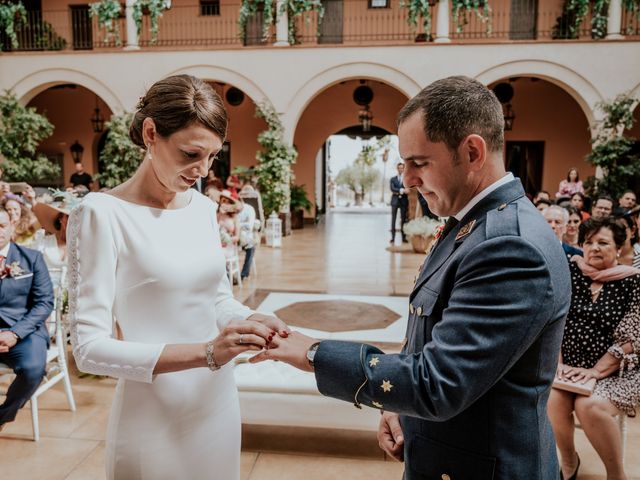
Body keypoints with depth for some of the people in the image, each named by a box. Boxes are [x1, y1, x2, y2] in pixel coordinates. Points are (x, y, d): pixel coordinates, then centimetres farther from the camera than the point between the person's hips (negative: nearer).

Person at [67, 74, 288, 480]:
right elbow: (90, 347, -18)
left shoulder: (203, 207, 2)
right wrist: (205, 352, -27)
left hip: (220, 405, 6)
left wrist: (249, 320, -11)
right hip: (156, 420, -6)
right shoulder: (102, 213, -16)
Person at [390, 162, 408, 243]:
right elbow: (392, 188, -4)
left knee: (403, 219, 0)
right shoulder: (393, 179, 11)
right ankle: (393, 237, -1)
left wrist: (397, 192, -8)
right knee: (393, 219, -2)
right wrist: (401, 190, -16)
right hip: (395, 200, 1)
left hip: (403, 201, -1)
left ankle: (404, 237, 2)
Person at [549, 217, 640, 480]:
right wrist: (558, 361, -7)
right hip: (571, 365, 2)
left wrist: (596, 371, -15)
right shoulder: (570, 273, 4)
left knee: (589, 405, -30)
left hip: (616, 370, -2)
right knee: (553, 399, -26)